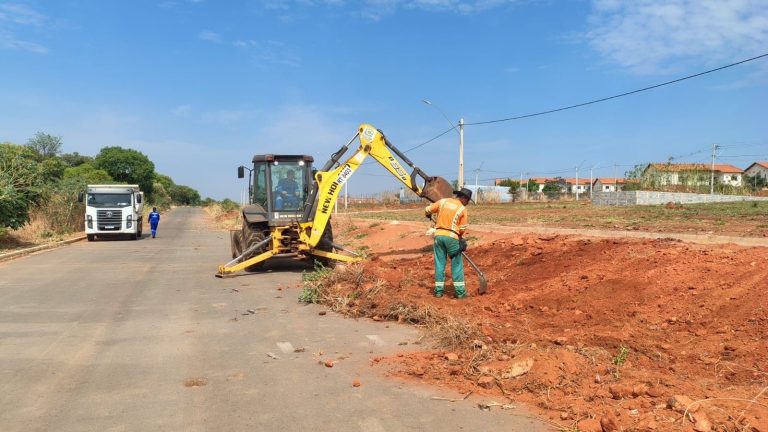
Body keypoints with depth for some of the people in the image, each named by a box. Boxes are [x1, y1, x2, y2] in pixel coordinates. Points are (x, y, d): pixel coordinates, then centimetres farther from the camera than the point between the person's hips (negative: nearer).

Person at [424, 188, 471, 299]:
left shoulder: (443, 201, 6)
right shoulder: (463, 209, -2)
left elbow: (427, 210, 10)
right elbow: (462, 229, -1)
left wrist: (429, 215, 33)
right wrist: (459, 239, 18)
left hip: (439, 235, 3)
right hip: (452, 237, -3)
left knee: (439, 263, 10)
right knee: (457, 264, 7)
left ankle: (438, 290, 12)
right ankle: (460, 291, 8)